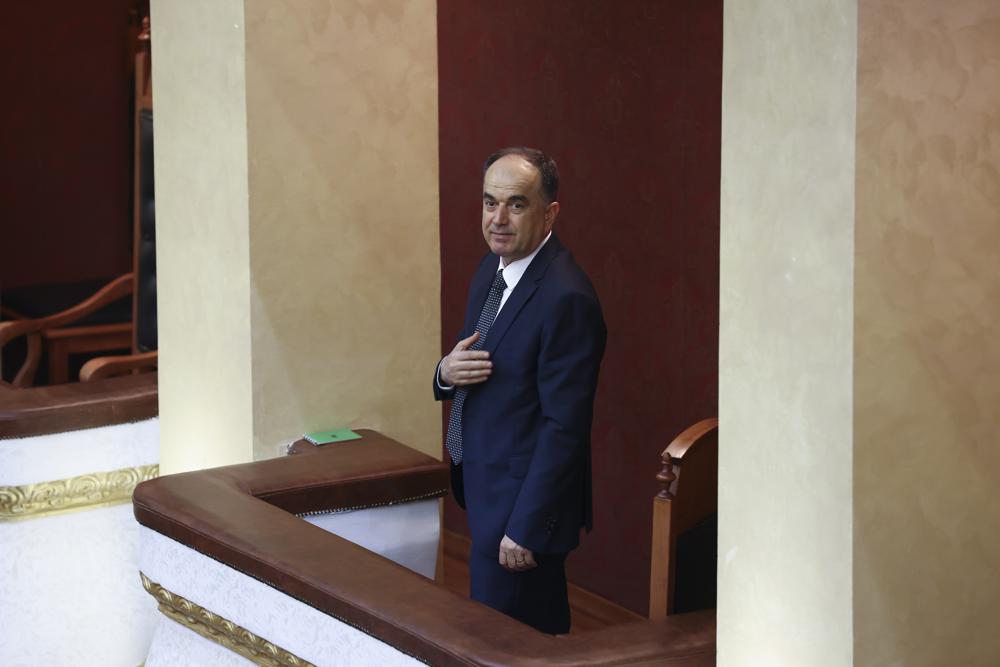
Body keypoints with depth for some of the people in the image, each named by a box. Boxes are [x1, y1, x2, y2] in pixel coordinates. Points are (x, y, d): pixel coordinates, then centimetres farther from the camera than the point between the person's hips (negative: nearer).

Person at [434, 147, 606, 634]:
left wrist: (524, 528, -21)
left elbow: (564, 425, -22)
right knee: (540, 635, 20)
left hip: (524, 500, -9)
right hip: (483, 491, 9)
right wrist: (446, 373, -8)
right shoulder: (490, 271, 8)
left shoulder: (566, 299, -22)